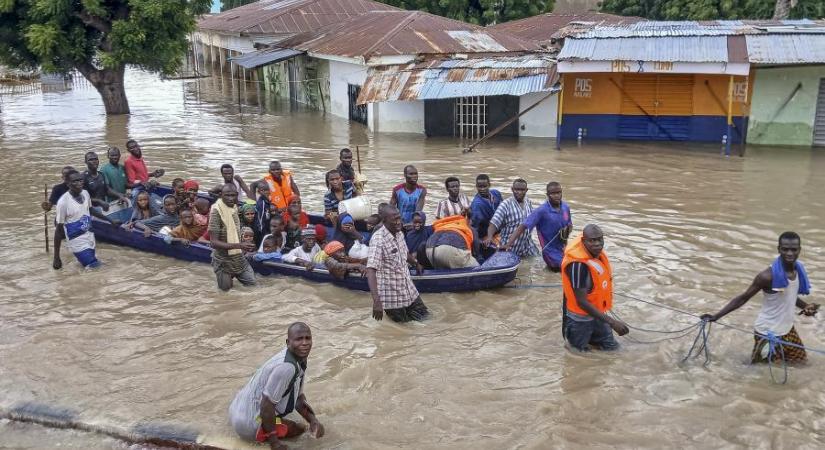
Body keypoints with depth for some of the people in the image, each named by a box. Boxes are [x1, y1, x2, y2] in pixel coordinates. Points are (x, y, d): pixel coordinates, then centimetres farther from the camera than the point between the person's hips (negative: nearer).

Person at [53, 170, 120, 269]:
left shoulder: (85, 193, -3)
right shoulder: (63, 201, -21)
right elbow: (59, 230, -15)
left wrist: (110, 220, 23)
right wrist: (56, 258, -14)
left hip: (89, 237, 7)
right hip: (77, 241, -7)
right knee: (94, 267, -9)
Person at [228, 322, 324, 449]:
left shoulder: (299, 359, 1)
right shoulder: (286, 367, -29)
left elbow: (299, 397, 12)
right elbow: (266, 405, -27)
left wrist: (313, 420, -3)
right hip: (249, 424, -9)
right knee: (298, 429, 3)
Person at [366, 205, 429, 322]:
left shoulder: (399, 233, -2)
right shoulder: (378, 239, -26)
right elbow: (370, 270, -35)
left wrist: (416, 264, 40)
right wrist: (376, 301, -45)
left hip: (408, 288, 7)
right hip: (391, 293, -7)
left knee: (423, 314, 13)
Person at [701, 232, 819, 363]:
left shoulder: (799, 270, -5)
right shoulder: (768, 276, -27)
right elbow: (743, 298, -20)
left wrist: (805, 306, -4)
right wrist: (716, 316, -25)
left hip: (787, 329, 7)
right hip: (768, 332, -7)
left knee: (799, 359, 20)